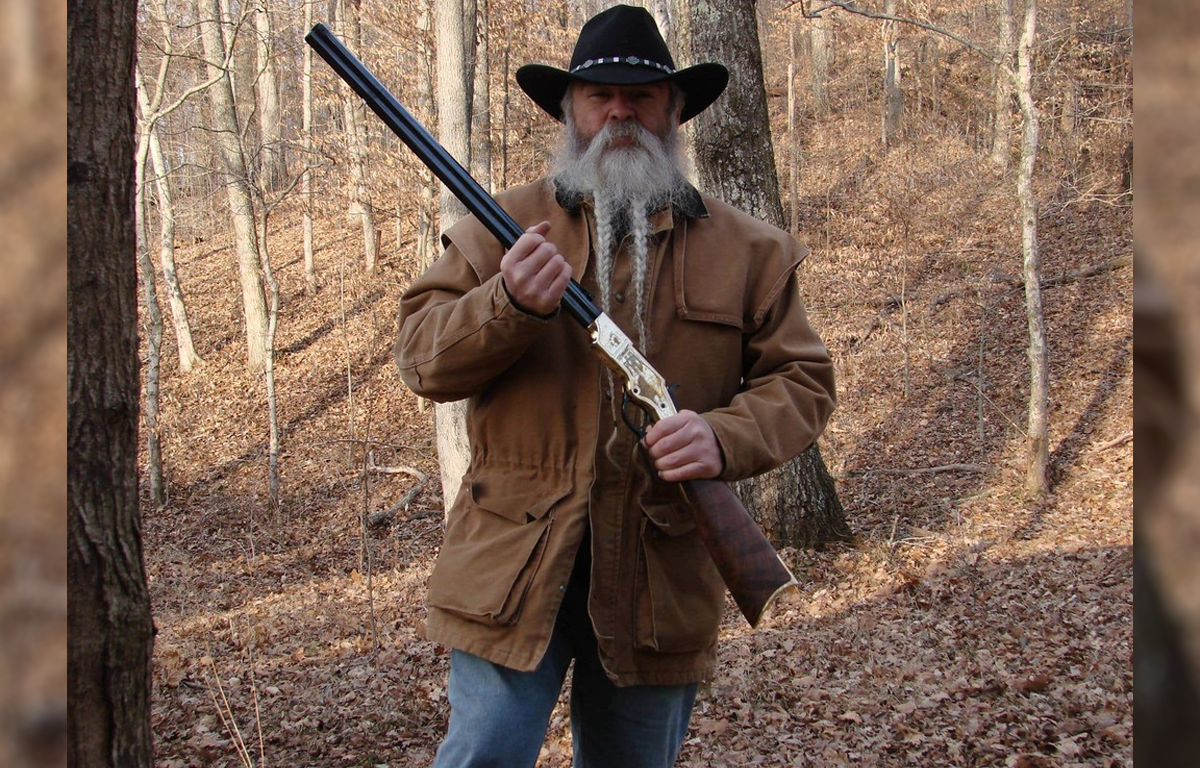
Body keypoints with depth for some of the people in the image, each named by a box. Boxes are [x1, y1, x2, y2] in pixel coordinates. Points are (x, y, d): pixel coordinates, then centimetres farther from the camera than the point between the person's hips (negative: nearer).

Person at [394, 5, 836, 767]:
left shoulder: (747, 250, 6)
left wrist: (725, 438, -16)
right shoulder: (504, 225, 4)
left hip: (663, 580, 2)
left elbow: (802, 381, 5)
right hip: (515, 565, -1)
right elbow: (422, 355, -1)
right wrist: (508, 304, -22)